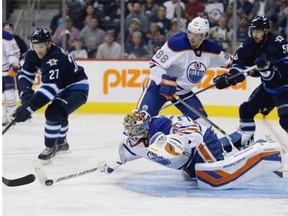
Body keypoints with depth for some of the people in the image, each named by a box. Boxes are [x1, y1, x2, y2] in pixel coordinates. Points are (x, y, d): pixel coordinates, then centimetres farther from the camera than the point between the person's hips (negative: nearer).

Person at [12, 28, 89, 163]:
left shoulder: (56, 58, -35)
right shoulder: (33, 55, -9)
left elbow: (50, 87, -43)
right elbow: (25, 75, -3)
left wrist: (29, 107, -48)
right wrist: (26, 92, -26)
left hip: (77, 88, -10)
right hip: (63, 88, 10)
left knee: (54, 113, -26)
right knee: (58, 113, 29)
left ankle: (50, 147, -8)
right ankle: (61, 143, 53)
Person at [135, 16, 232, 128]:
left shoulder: (211, 50, -8)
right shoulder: (176, 43, -25)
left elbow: (228, 61, 13)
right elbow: (155, 64, -24)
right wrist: (165, 81, -34)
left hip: (184, 90, 6)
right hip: (159, 84, -5)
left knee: (201, 120, 0)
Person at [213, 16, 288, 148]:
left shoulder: (277, 43, -23)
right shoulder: (250, 45, -4)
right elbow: (240, 66, -3)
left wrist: (269, 64, -44)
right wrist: (227, 79, -19)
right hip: (267, 86, 8)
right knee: (246, 109, 9)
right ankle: (245, 141, 25)